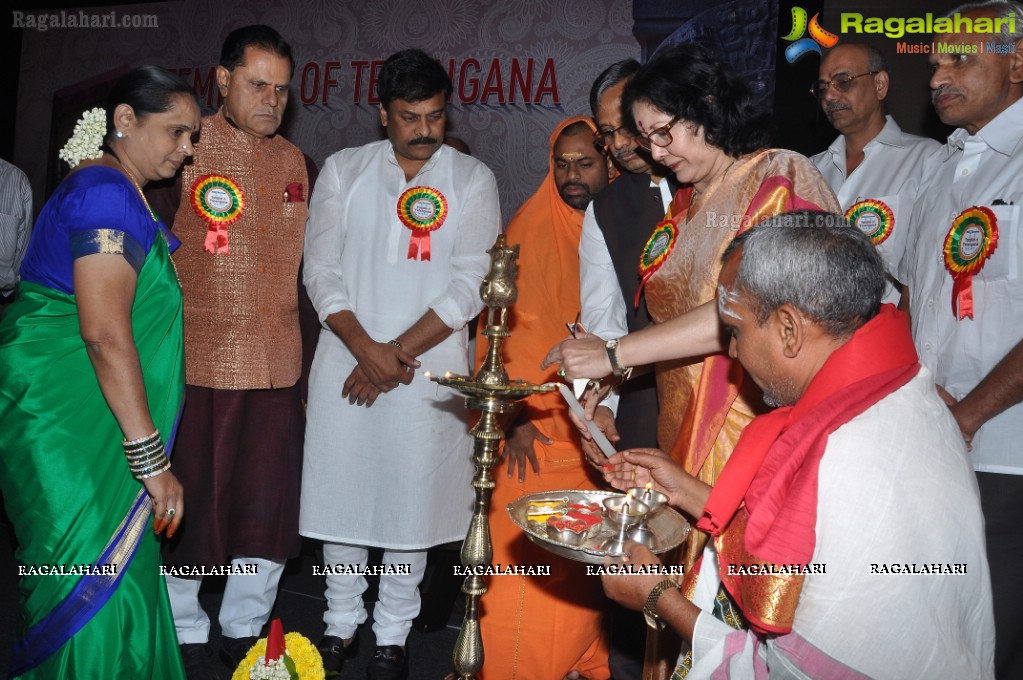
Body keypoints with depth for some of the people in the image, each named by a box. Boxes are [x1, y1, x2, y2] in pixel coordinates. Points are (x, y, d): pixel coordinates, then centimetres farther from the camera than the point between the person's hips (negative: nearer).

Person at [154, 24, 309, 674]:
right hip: (197, 361, -4)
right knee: (187, 504, 8)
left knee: (270, 505, 8)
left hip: (277, 366, 4)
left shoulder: (293, 160, 12)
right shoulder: (188, 149, -4)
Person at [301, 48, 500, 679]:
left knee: (411, 499, 5)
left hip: (426, 368, -1)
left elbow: (470, 287, -6)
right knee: (339, 491, 9)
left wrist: (398, 353, -11)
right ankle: (342, 621, 29)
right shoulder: (343, 170, 5)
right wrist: (367, 349, -11)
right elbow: (321, 271, 1)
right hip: (346, 360, 2)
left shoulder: (472, 180, 0)